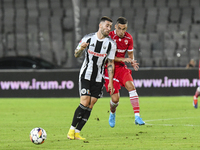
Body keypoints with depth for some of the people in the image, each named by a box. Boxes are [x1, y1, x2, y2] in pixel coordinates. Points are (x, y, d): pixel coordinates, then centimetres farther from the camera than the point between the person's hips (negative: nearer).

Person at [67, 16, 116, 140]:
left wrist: (110, 82, -1)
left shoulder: (111, 43, -2)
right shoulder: (88, 38, -5)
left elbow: (110, 63, 4)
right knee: (84, 103, -15)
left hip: (99, 79, 2)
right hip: (85, 75, -2)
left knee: (90, 106, -2)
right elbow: (76, 55, 5)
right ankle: (72, 129, -3)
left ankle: (77, 132, 3)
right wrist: (81, 48, -19)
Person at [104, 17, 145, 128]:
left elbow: (130, 54, 13)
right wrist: (123, 59, -25)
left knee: (131, 86, -22)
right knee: (115, 98, -7)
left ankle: (137, 116, -24)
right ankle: (112, 114, 29)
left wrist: (132, 62, -9)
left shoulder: (128, 38, 0)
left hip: (121, 68, 4)